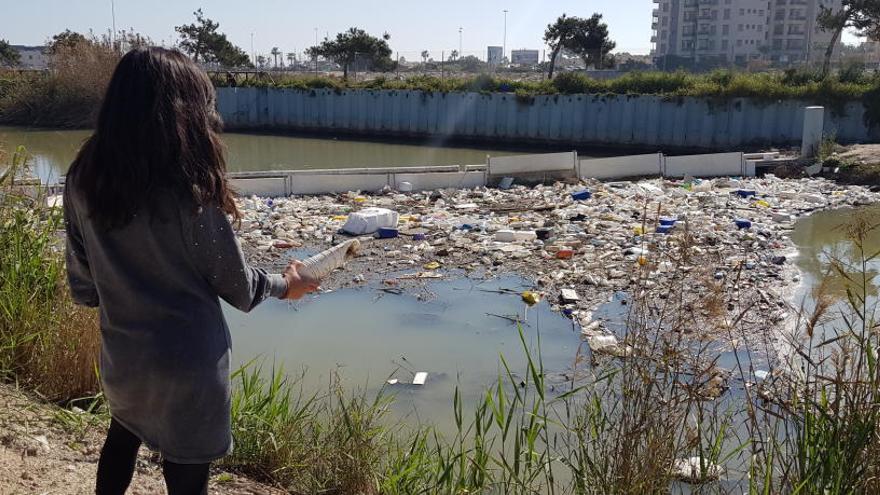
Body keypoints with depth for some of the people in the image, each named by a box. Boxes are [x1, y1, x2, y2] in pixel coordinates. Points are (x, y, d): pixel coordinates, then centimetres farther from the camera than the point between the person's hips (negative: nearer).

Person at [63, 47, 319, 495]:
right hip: (188, 361, -5)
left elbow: (82, 281, 2)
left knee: (122, 439, 32)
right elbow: (233, 281, -11)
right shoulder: (189, 188, -22)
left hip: (120, 355, 5)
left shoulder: (84, 178, -7)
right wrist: (284, 285, 9)